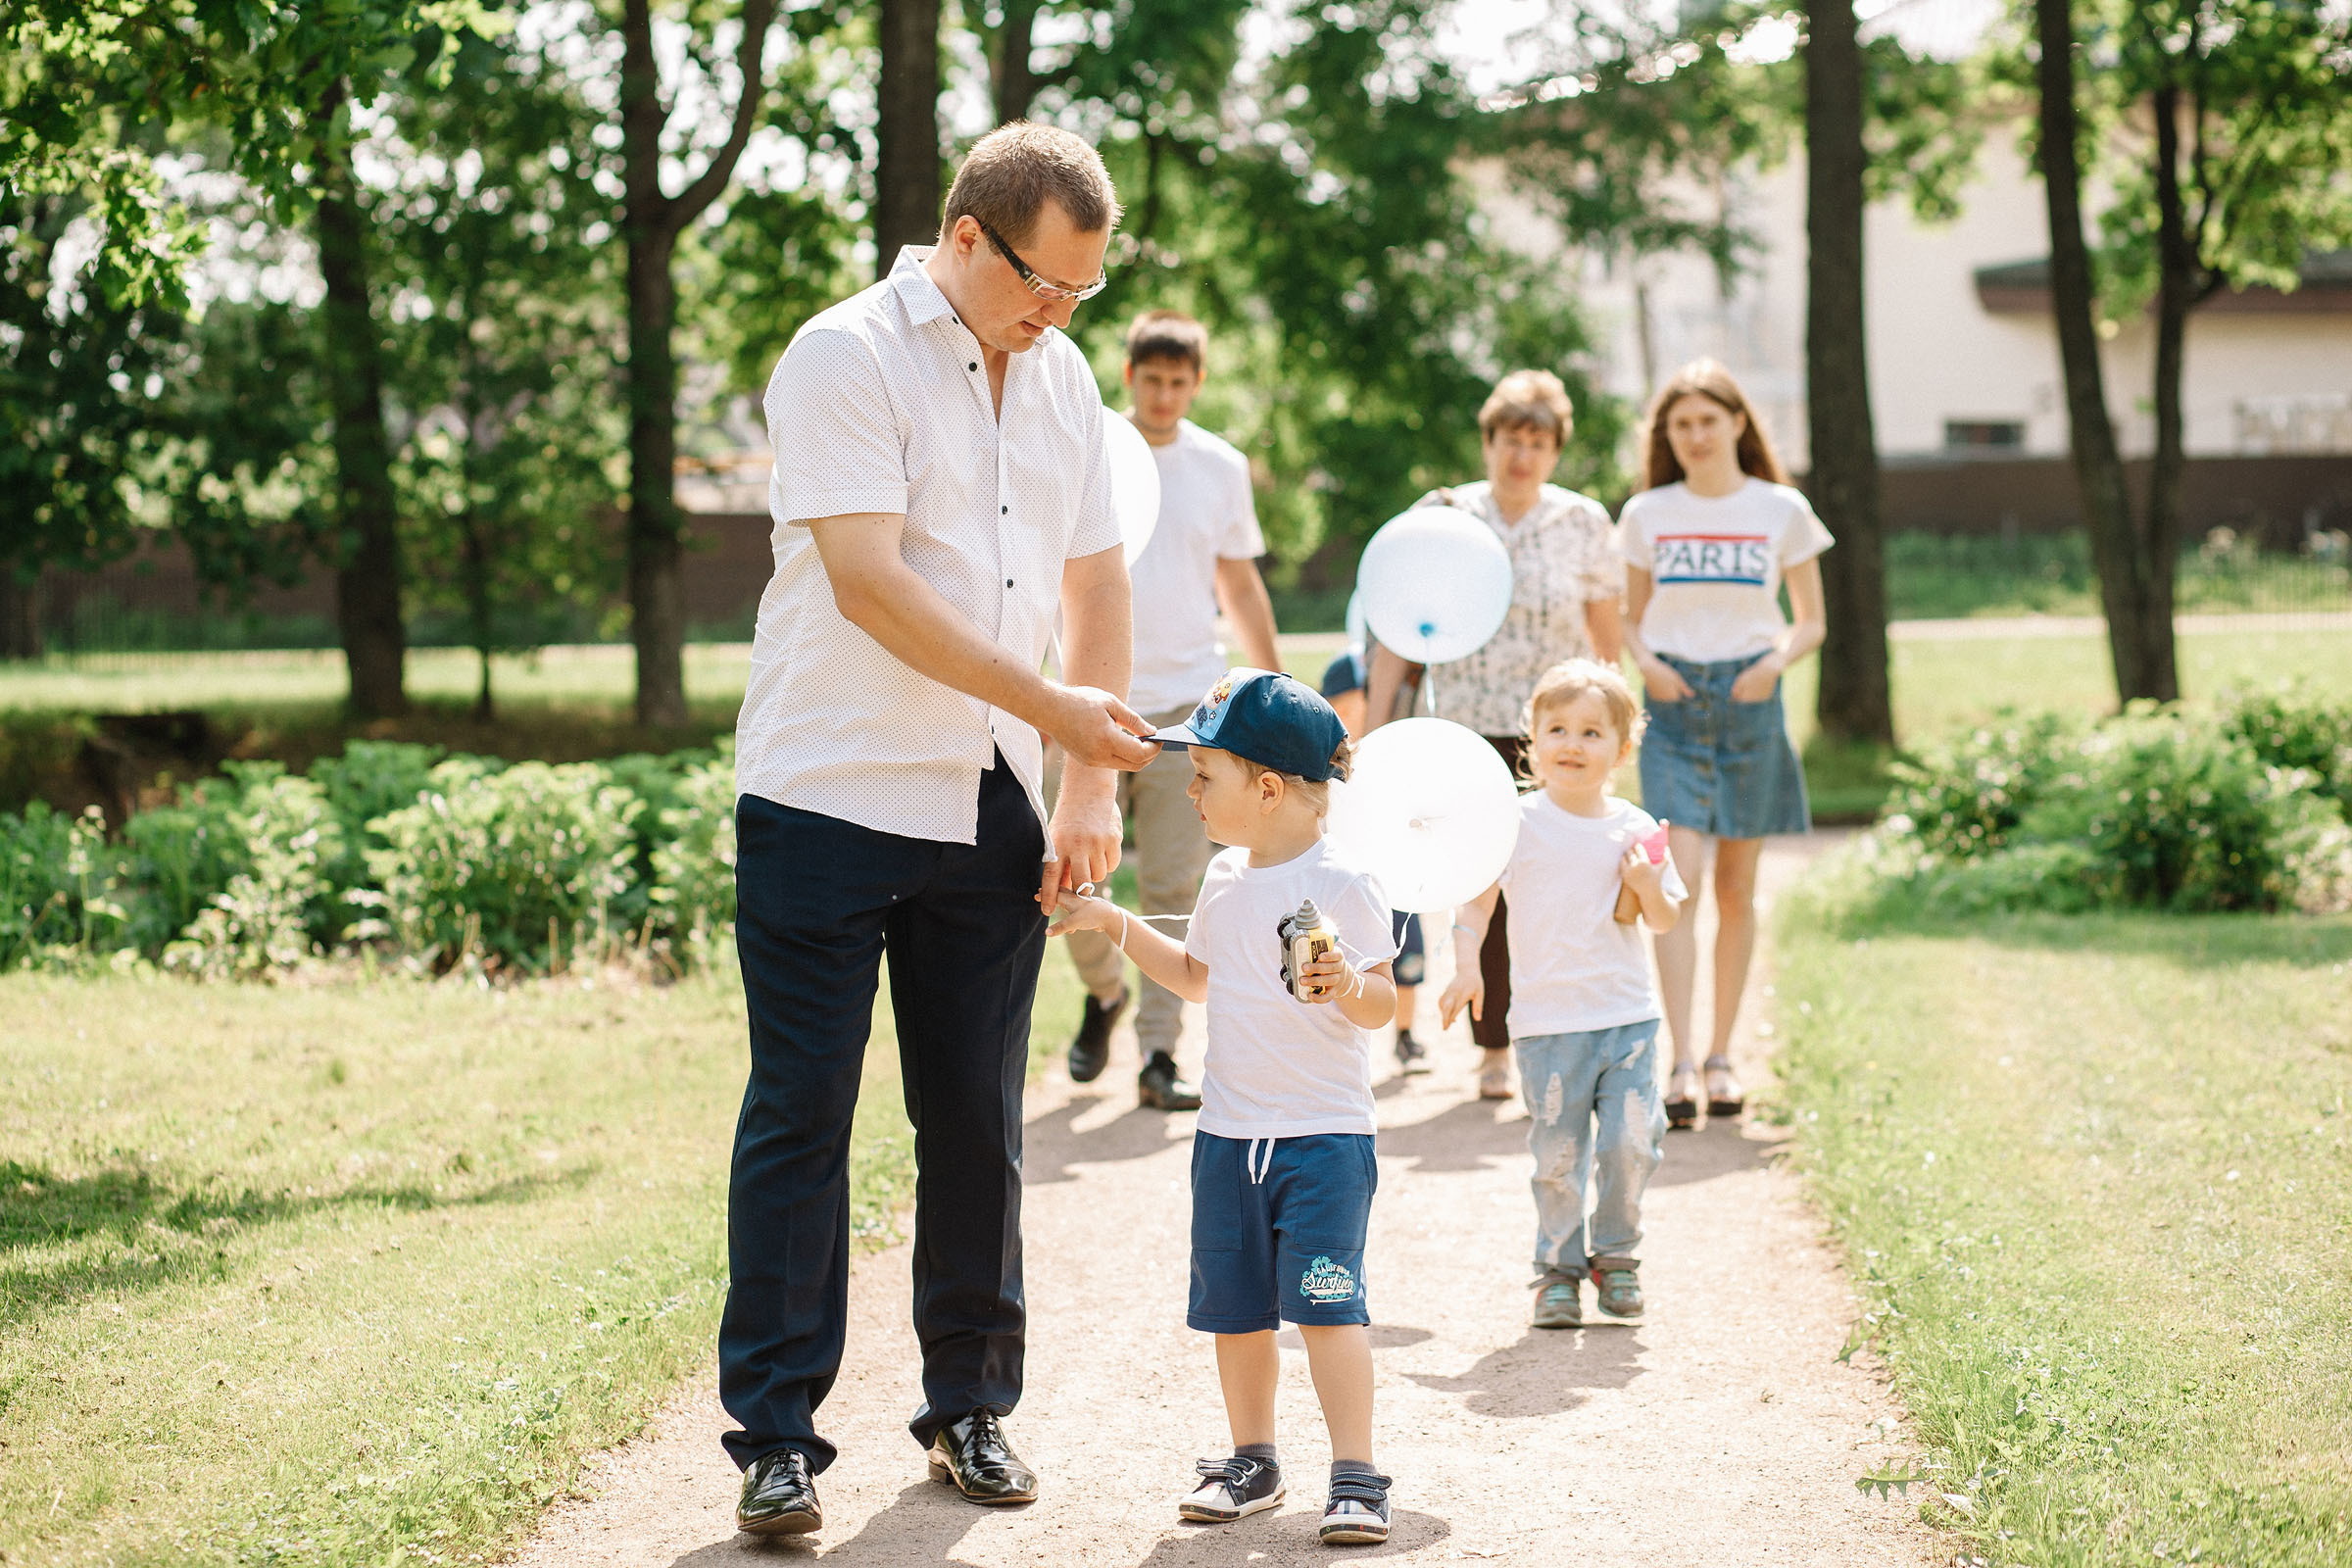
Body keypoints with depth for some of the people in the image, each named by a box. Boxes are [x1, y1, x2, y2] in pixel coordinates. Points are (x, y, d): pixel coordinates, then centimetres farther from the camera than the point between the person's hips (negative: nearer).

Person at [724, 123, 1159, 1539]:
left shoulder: (1062, 377, 11)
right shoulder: (845, 358, -10)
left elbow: (1098, 580, 16)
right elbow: (867, 580, -19)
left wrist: (1094, 786, 8)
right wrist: (1053, 707, -19)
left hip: (989, 809, 6)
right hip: (829, 797, -6)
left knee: (979, 1120, 9)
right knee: (801, 1116, -3)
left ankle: (972, 1406, 21)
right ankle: (777, 1434, 3)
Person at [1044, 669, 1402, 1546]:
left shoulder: (1341, 888, -12)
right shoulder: (1226, 880, 10)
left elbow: (1382, 1005, -13)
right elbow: (1196, 976, 26)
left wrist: (1347, 983, -33)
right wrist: (1117, 925, 20)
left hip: (1325, 1136, -7)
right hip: (1228, 1136, 7)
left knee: (1324, 1302, -13)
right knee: (1234, 1307, 11)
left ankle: (1356, 1475, -8)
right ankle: (1252, 1462, 26)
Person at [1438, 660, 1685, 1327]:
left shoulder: (1634, 827, 4)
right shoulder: (1518, 822, -3)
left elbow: (1665, 920, 12)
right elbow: (1479, 898, 1)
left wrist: (1648, 889, -9)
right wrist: (1466, 965, -11)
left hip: (1628, 1015, 2)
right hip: (1548, 1021, -2)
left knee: (1632, 1141, -4)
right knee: (1558, 1154, 1)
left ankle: (1616, 1253, 18)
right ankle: (1559, 1268, 16)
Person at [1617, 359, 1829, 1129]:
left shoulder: (1781, 510, 4)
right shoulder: (1647, 514, 6)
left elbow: (1811, 621, 9)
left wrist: (1777, 661, -11)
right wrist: (1646, 662, -8)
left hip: (1749, 700, 0)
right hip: (1673, 704, 0)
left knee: (1736, 888, 6)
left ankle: (1721, 1057, 18)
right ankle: (1681, 1064, -16)